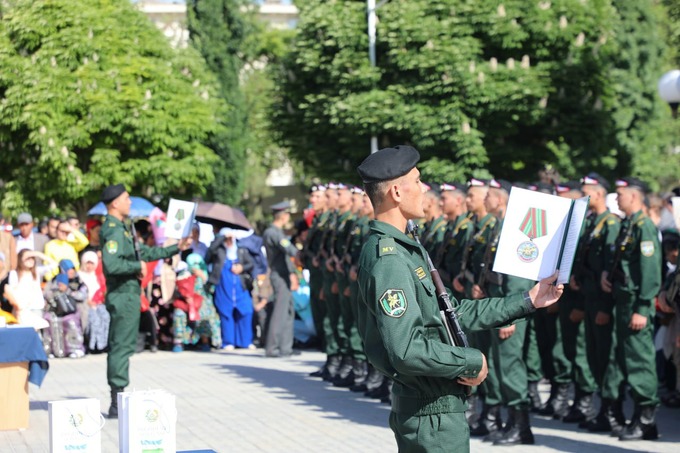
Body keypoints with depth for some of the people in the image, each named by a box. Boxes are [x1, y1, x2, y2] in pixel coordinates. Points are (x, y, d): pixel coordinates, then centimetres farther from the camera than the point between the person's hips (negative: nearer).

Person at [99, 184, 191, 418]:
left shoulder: (121, 229, 18)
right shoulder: (113, 230, -15)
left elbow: (144, 252, 27)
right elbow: (111, 264, -29)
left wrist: (176, 248, 27)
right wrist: (137, 266, -16)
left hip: (128, 295, 11)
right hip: (123, 296, -11)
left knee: (122, 347, 12)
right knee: (121, 347, -8)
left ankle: (119, 401, 17)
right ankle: (117, 403, -6)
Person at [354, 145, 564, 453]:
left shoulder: (403, 248, 13)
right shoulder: (387, 260, -21)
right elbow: (406, 351, -28)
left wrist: (527, 301, 19)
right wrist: (473, 361, -16)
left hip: (440, 403, 10)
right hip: (431, 413, -10)